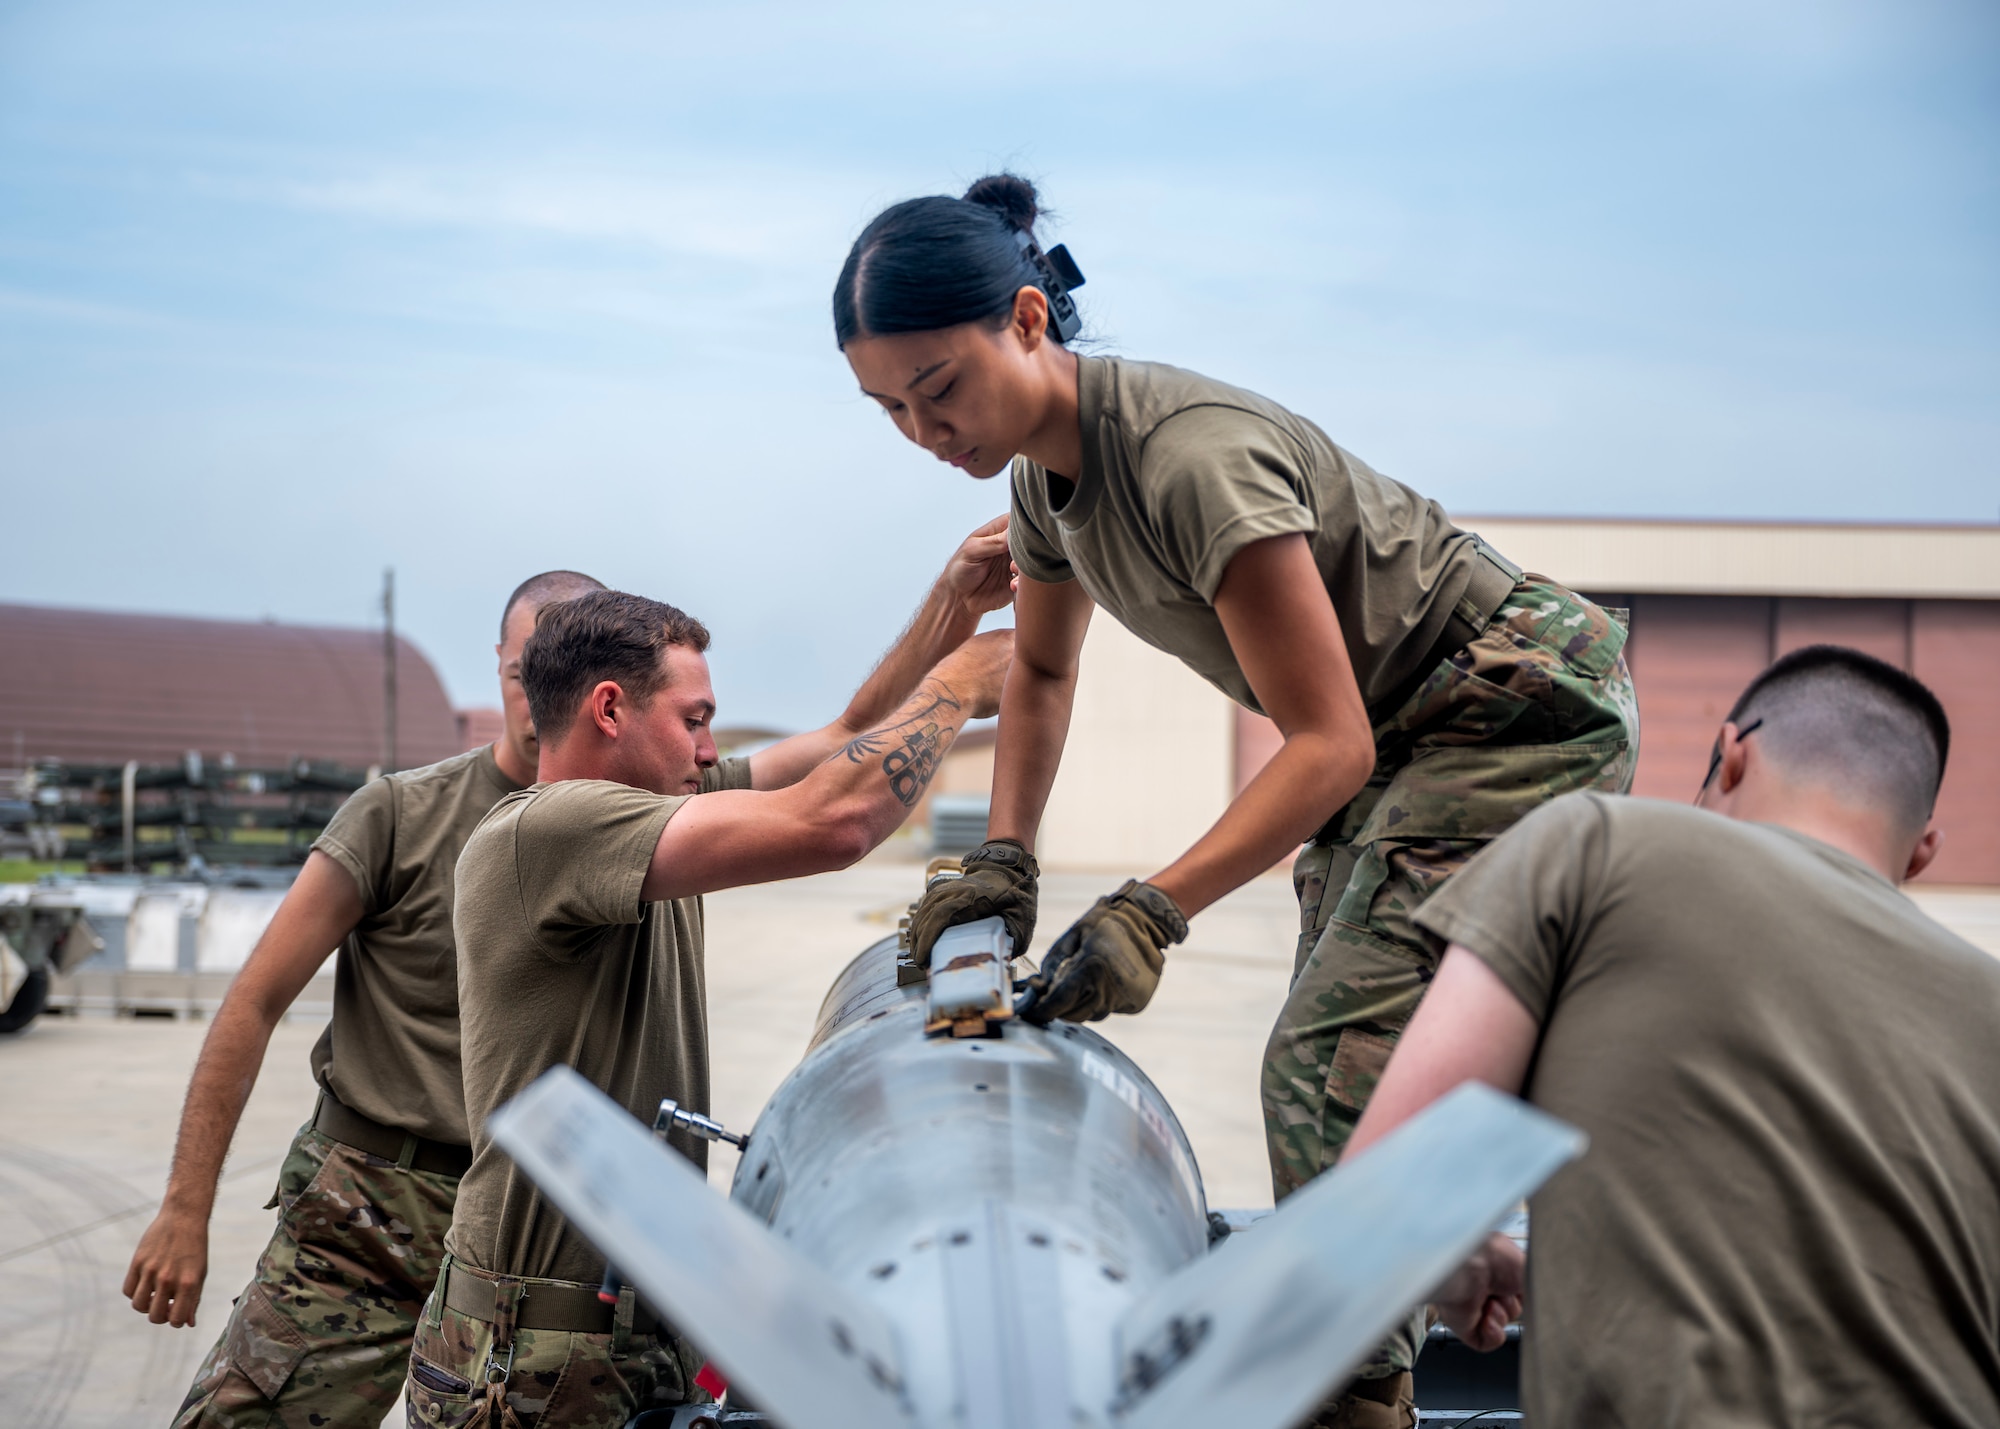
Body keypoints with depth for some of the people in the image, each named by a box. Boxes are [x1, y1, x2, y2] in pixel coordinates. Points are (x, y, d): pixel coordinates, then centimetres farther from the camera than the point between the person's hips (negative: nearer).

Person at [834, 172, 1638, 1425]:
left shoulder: (1193, 459, -29)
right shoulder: (1045, 469, 0)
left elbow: (1327, 746, -27)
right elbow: (1041, 674, 19)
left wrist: (1150, 910, -30)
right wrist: (1004, 858, 7)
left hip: (1522, 710, -10)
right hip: (1398, 736, 10)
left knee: (1338, 1072, -18)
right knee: (1327, 1077, 11)